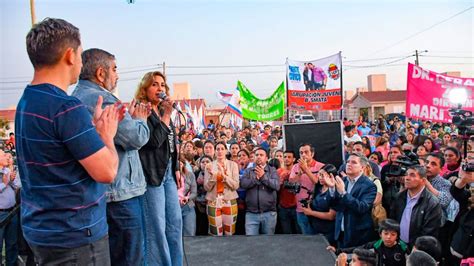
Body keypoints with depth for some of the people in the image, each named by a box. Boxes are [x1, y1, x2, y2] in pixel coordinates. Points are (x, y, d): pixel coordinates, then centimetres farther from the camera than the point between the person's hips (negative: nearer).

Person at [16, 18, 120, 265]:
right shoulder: (66, 107, -24)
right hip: (74, 235, -9)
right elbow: (106, 172, -22)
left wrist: (96, 127, 8)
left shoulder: (26, 101, 7)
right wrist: (107, 134, -7)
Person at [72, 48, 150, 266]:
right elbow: (137, 138, -20)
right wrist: (140, 119, -1)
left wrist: (131, 117, 9)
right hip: (120, 193, -11)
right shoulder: (101, 99, -17)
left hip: (100, 193, 11)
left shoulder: (78, 96, 16)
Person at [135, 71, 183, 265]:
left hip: (168, 171, 8)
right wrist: (167, 116, -16)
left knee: (175, 221, 12)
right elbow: (154, 141, -19)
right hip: (152, 173, -8)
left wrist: (176, 169, 18)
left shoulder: (162, 111, 17)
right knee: (157, 226, -4)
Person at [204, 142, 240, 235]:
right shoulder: (209, 166, 2)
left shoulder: (233, 164, 0)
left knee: (229, 233, 7)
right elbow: (207, 187, -2)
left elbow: (236, 186, -7)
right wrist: (212, 175, -19)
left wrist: (224, 175, -20)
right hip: (213, 202, 0)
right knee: (215, 233, 4)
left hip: (229, 202, 0)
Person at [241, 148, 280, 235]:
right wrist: (257, 177, -13)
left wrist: (263, 176, -16)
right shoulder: (248, 171, 9)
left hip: (269, 213, 0)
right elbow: (243, 184, -8)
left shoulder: (272, 170, 5)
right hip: (251, 213, 1)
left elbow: (277, 185, -11)